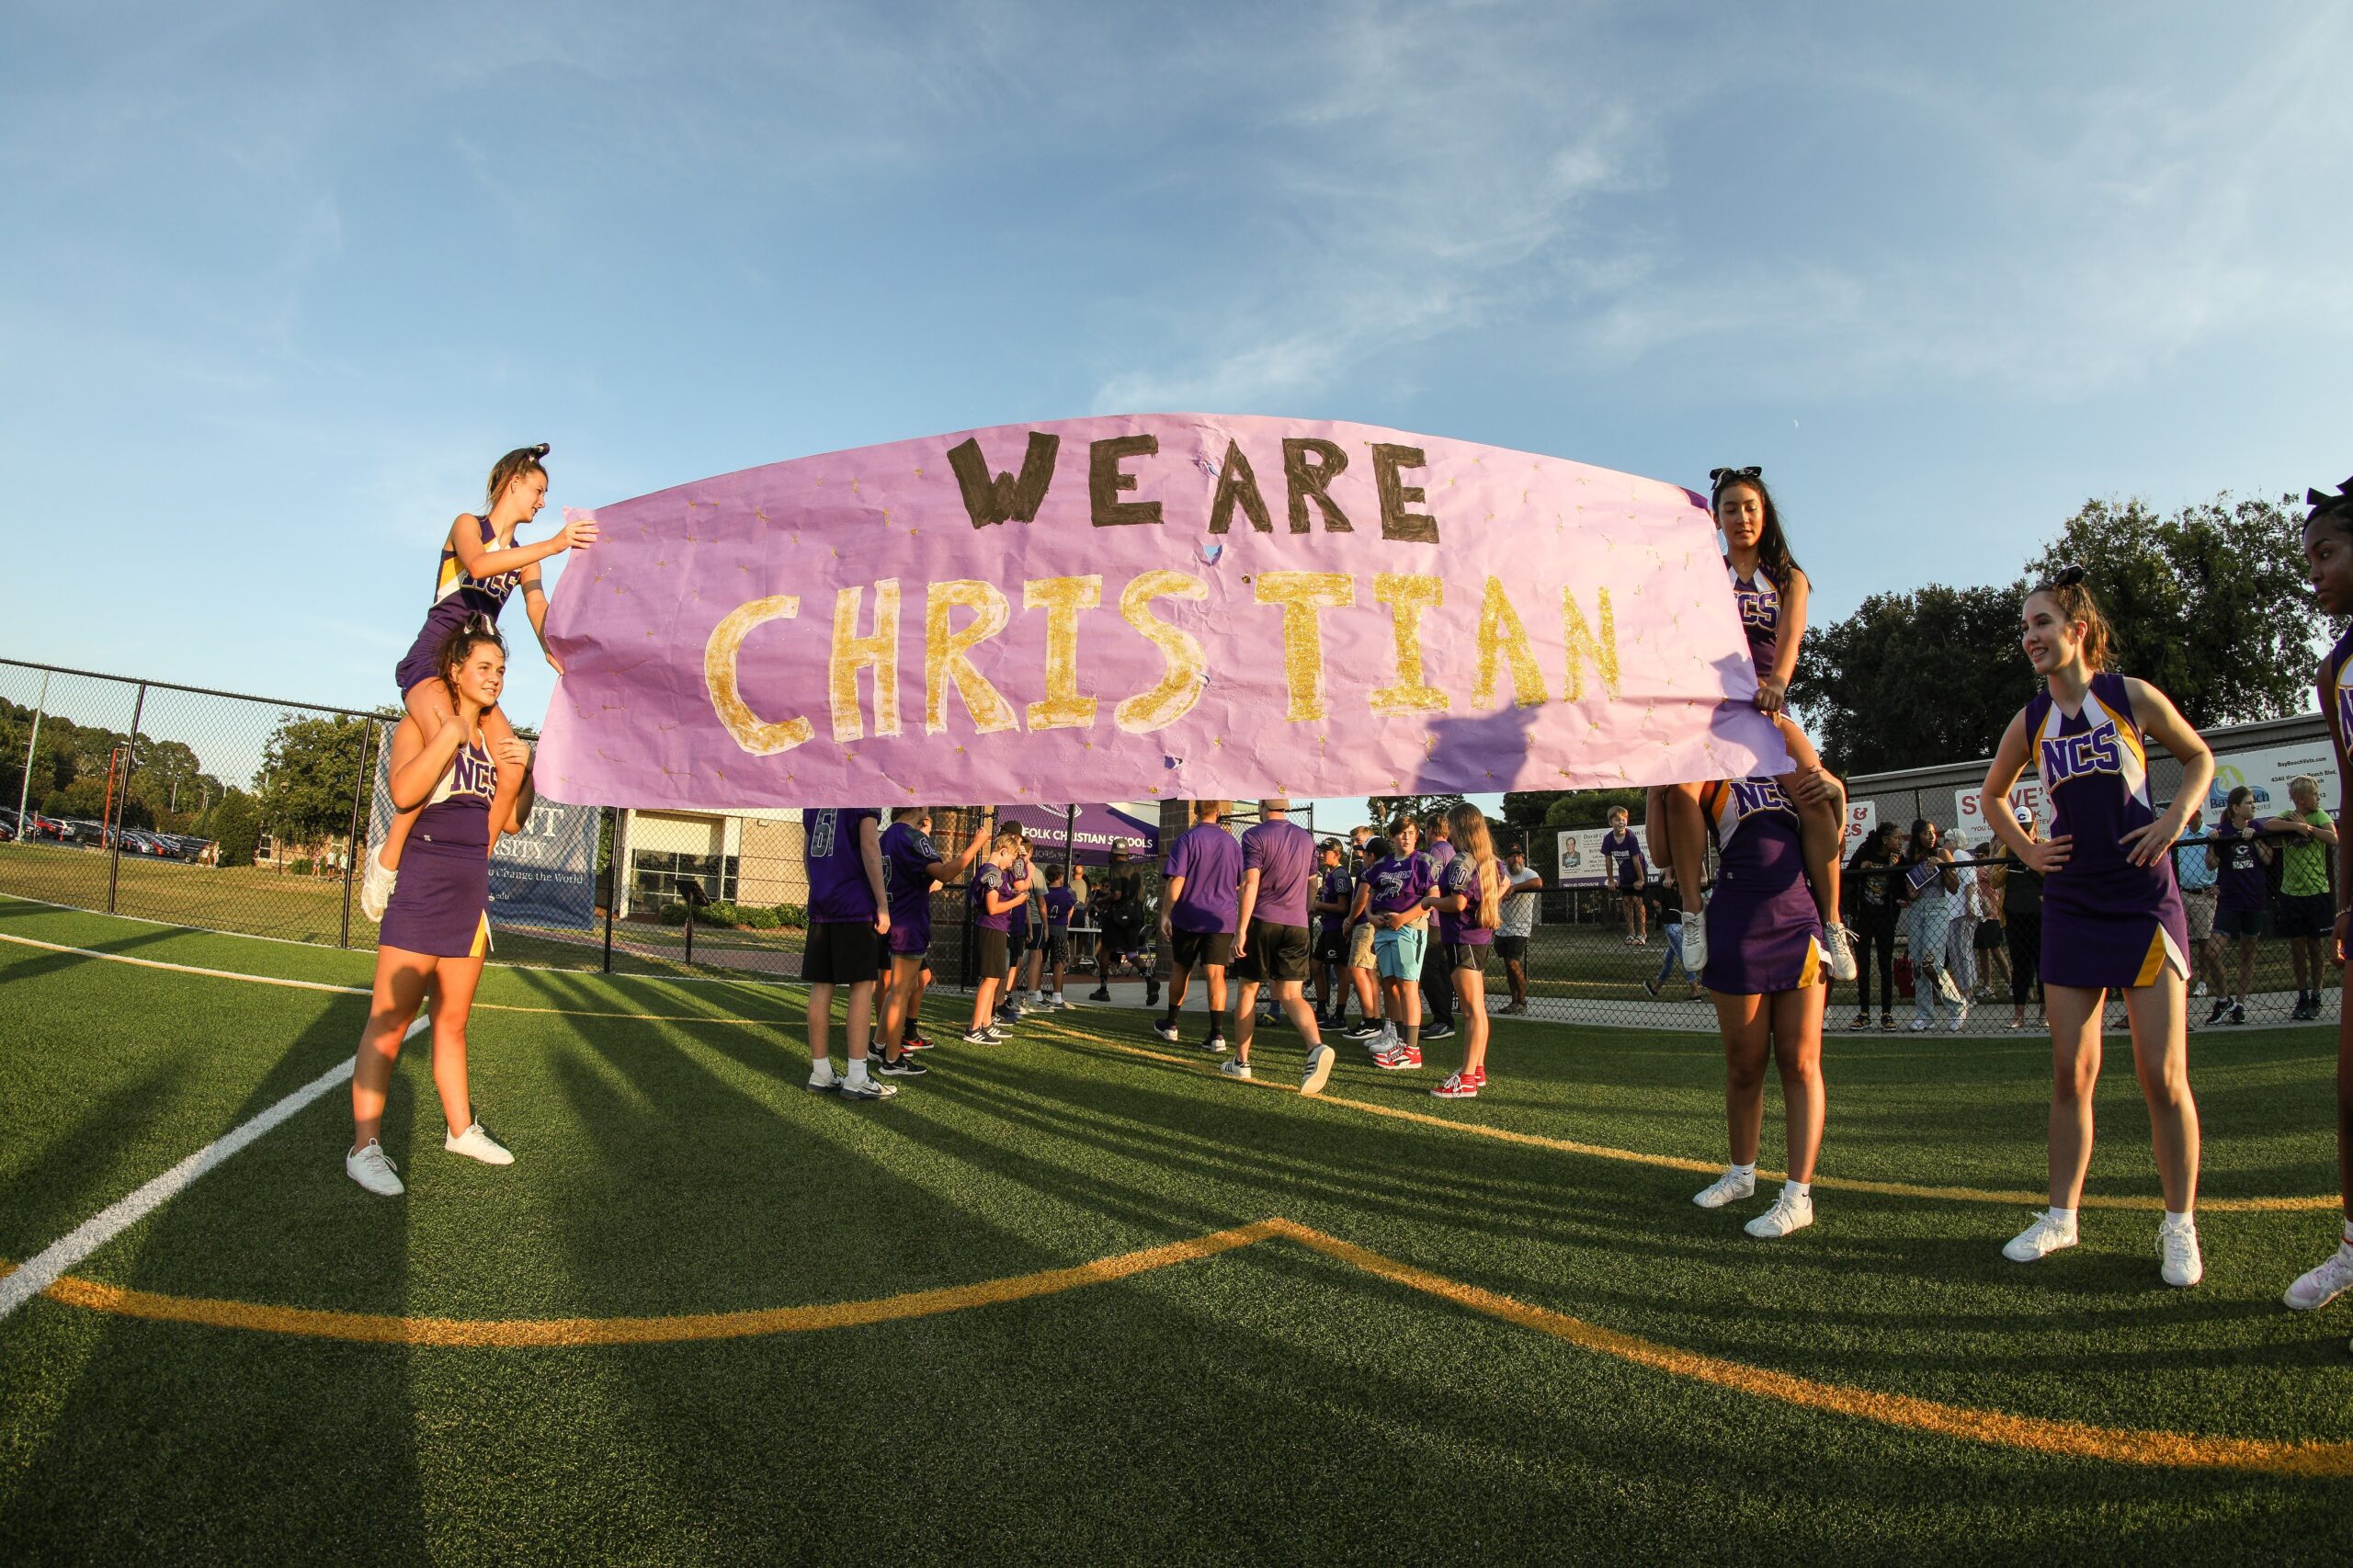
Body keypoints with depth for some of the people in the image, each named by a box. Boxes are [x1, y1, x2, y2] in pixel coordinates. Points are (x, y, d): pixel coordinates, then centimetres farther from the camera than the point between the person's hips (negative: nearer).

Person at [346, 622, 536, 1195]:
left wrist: (524, 772, 0)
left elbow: (511, 822, 15)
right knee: (388, 1021, -4)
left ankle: (461, 1128, 24)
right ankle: (365, 1147, 1)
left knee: (452, 1021, 15)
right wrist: (451, 732, -22)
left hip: (471, 890, 6)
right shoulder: (421, 723, -3)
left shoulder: (496, 740, 15)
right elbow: (403, 792, -21)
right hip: (421, 885, -6)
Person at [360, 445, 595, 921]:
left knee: (513, 770, -13)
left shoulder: (524, 556, 18)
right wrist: (553, 545, -34)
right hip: (429, 660, -6)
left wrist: (551, 647, -23)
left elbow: (537, 604, -1)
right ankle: (387, 859, -18)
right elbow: (479, 565, -23)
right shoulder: (468, 525, 1)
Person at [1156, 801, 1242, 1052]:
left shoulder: (1186, 839, -5)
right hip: (1222, 919, 2)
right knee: (1216, 974, -4)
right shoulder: (1231, 842, 8)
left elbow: (1176, 881, -13)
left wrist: (1165, 914, -9)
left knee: (1180, 970, 14)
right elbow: (1239, 885, 14)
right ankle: (1217, 1034, -14)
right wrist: (1239, 922, 25)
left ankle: (1170, 1026, 27)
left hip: (1187, 918, -2)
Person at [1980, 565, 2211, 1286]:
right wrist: (2025, 849, 7)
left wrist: (2176, 816, -5)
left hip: (2143, 903, -3)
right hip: (2070, 907, 3)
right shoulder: (2030, 721, 4)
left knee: (2162, 1076, -2)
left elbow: (2199, 757, 11)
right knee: (2071, 1071, 6)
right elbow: (1992, 794, 20)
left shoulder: (2133, 696, -4)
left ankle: (2180, 1226, 14)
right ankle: (2060, 1215, 16)